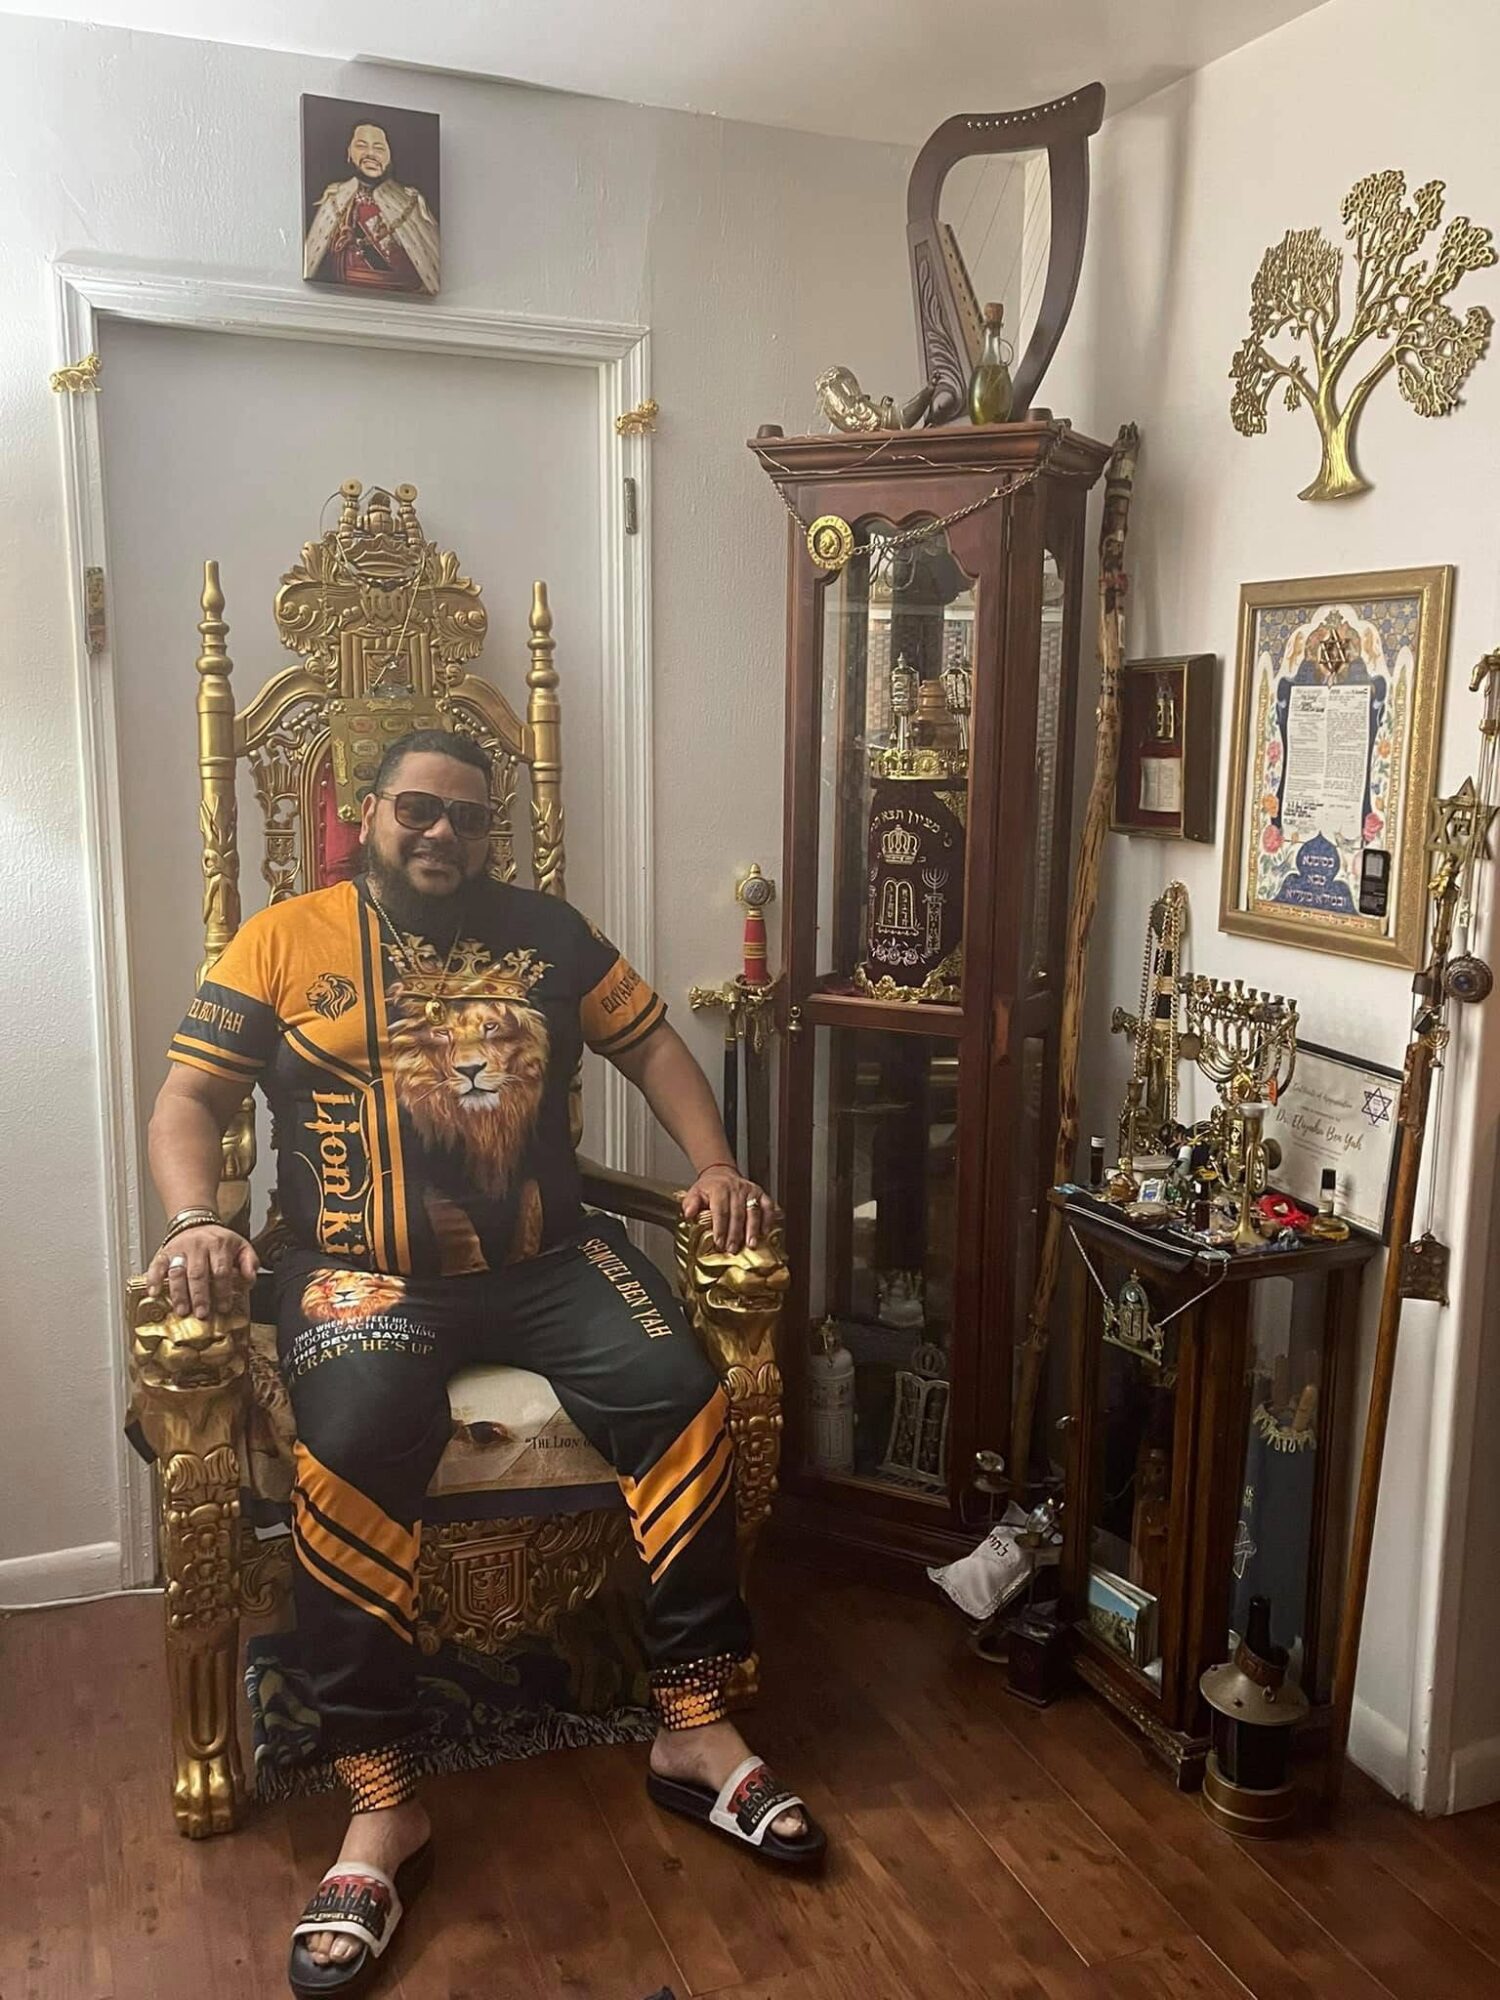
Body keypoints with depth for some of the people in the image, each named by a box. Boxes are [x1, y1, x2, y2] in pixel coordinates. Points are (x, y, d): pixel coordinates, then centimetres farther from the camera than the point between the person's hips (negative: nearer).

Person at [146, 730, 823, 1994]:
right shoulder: (283, 941, 7)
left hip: (546, 1261, 3)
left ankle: (696, 1732, -7)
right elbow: (191, 1098, 3)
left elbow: (651, 1042, 16)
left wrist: (717, 1168, 0)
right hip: (364, 1277, -2)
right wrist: (193, 1222, -17)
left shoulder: (543, 931, 14)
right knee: (348, 1455, -32)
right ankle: (382, 1807, -17)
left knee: (682, 1398, -22)